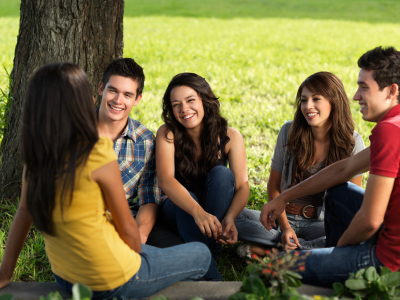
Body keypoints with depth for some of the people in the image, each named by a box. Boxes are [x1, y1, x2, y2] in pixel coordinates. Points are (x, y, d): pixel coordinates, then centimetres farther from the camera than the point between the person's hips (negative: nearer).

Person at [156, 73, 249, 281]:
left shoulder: (230, 137, -12)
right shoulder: (167, 134, -15)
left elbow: (242, 186, -17)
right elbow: (165, 180, -29)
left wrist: (229, 218, -38)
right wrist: (197, 212, -46)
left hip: (217, 209, 1)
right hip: (179, 210, -1)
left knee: (222, 174, -28)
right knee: (188, 197, -35)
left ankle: (210, 246, -27)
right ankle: (210, 275, -38)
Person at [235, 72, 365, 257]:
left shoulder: (352, 142, -6)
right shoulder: (289, 131, -2)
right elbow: (274, 186, 2)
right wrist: (284, 227, -11)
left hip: (322, 224, -1)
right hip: (285, 218, 2)